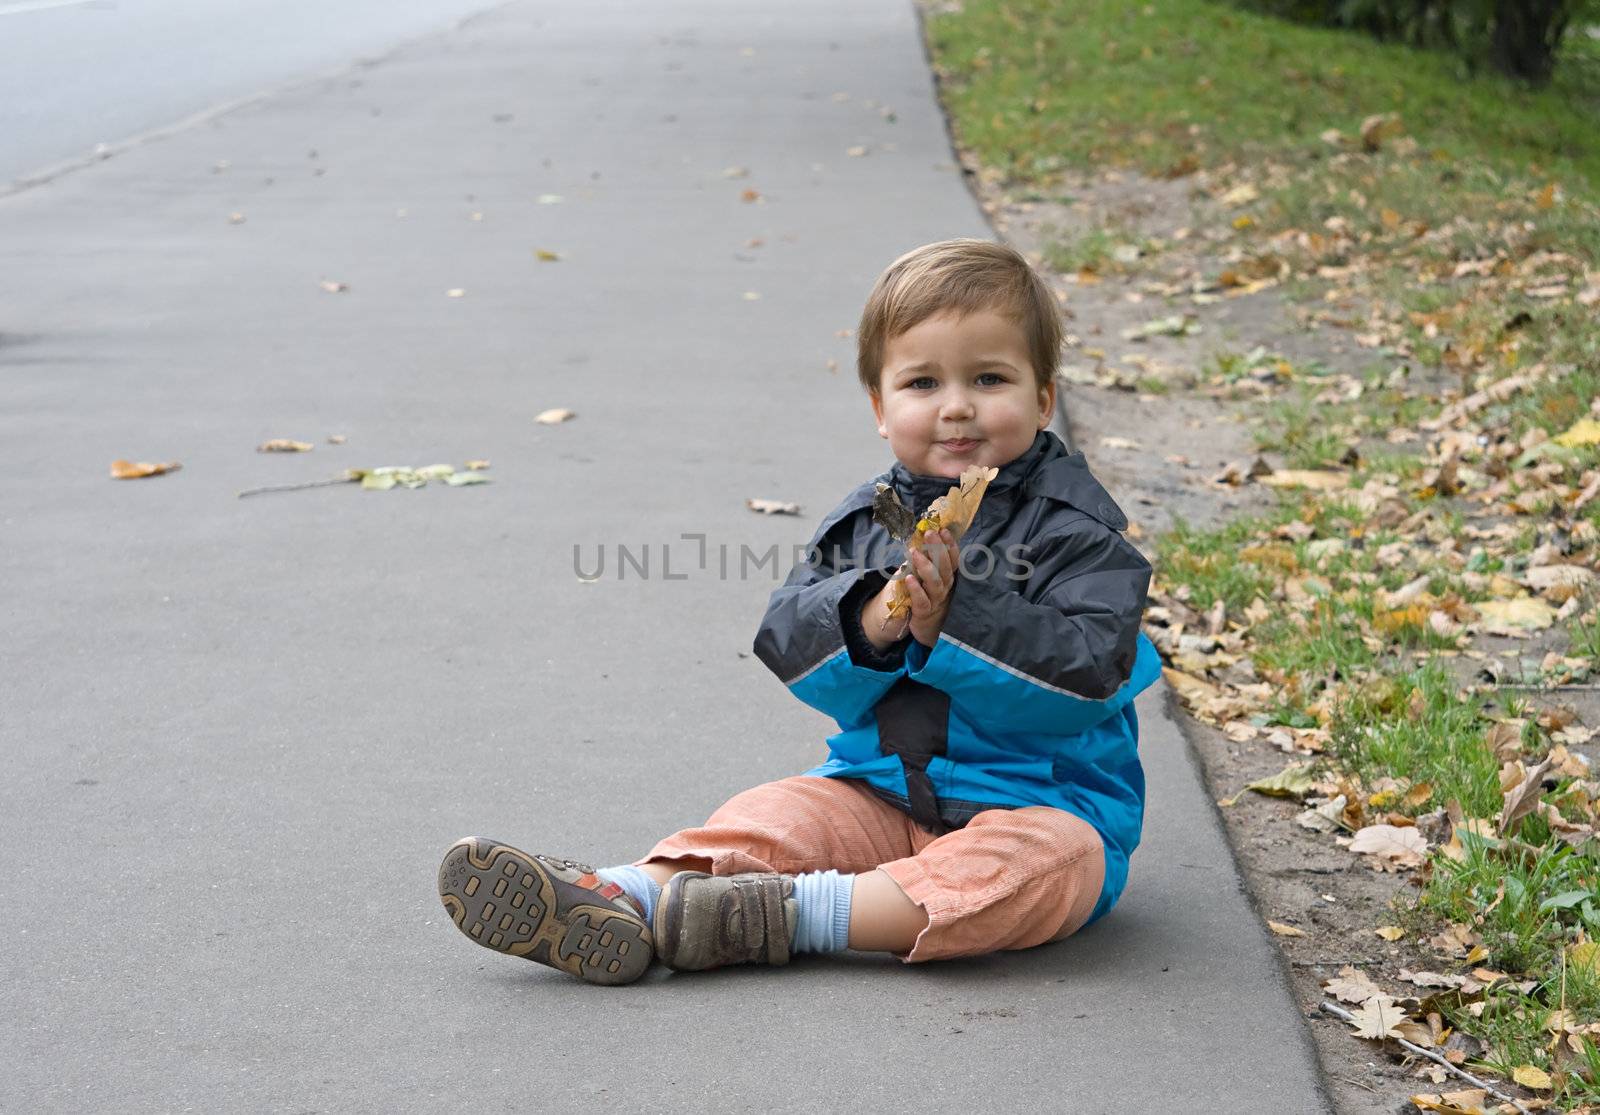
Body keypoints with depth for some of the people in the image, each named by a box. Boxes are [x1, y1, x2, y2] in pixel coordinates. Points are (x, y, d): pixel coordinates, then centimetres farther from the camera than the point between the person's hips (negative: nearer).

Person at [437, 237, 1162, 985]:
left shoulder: (1075, 528, -6)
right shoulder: (867, 519, 9)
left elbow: (1084, 678, -18)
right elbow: (788, 642, 1)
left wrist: (955, 618, -27)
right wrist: (870, 623, -20)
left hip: (1041, 799, -5)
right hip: (882, 788, 5)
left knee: (1057, 858, -34)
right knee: (777, 811, -15)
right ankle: (628, 897, -39)